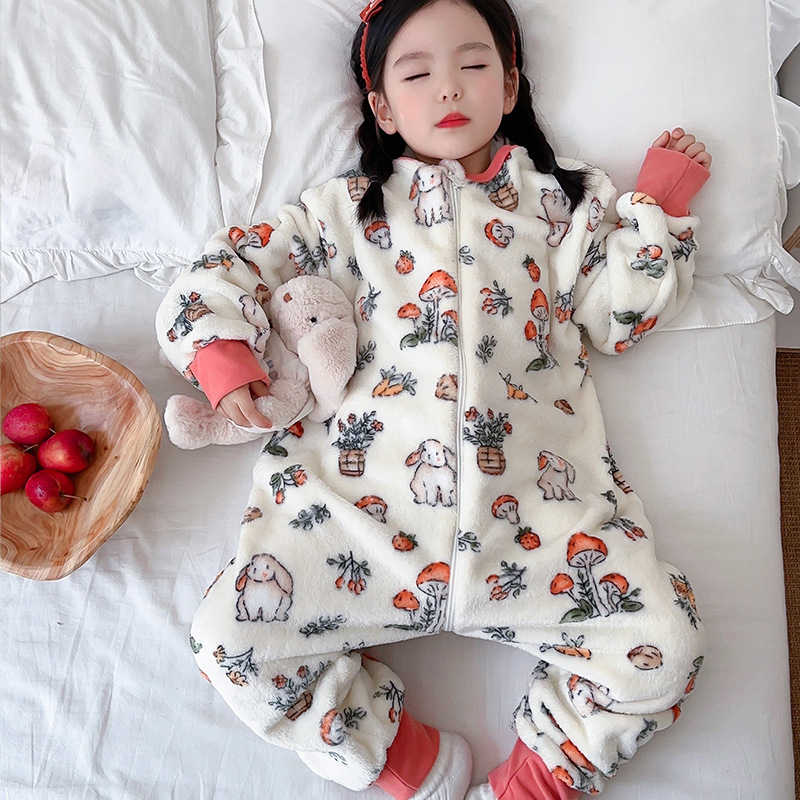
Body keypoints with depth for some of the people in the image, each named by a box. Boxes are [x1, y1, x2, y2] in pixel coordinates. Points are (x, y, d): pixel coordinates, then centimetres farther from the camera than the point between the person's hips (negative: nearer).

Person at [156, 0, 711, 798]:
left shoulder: (566, 199, 21)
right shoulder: (345, 208, 19)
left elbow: (619, 316, 15)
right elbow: (223, 269, 18)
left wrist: (657, 204, 14)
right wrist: (221, 353, 2)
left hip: (532, 510, 1)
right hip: (363, 501, 1)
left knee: (663, 642, -15)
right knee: (229, 633, -11)